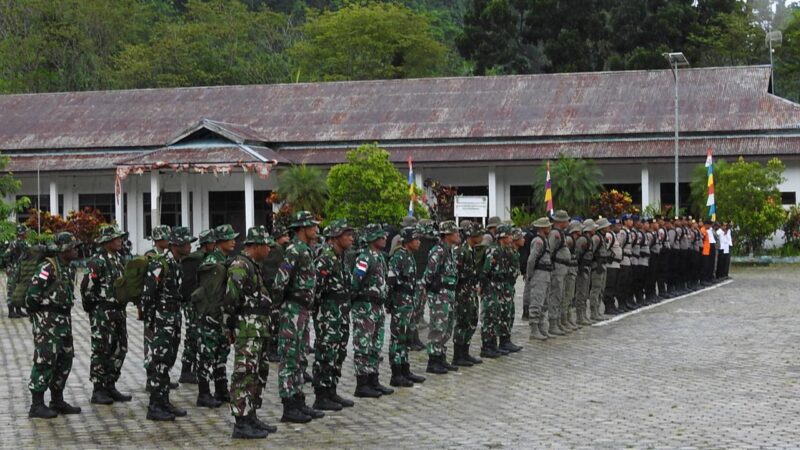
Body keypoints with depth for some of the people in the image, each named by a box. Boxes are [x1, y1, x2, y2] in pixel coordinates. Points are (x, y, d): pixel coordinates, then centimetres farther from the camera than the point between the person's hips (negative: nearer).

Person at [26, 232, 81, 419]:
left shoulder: (69, 269, 12)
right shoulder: (47, 268, -16)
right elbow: (32, 295, -17)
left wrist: (66, 317, 13)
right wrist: (36, 315, -6)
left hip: (64, 321, 9)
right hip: (47, 321, -9)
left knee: (65, 361, 12)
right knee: (45, 361, -8)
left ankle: (57, 401, 23)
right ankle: (37, 405, -3)